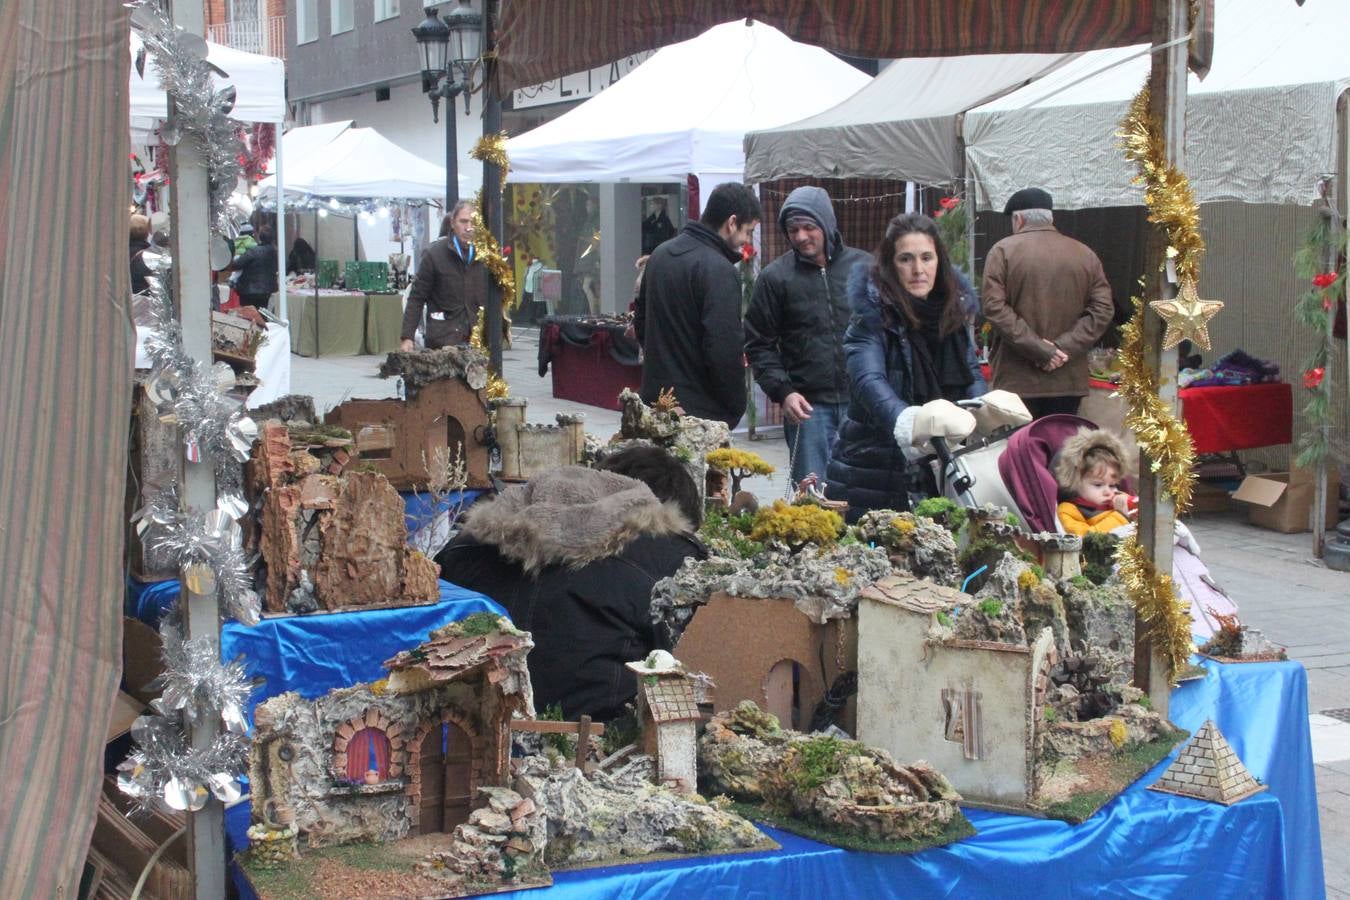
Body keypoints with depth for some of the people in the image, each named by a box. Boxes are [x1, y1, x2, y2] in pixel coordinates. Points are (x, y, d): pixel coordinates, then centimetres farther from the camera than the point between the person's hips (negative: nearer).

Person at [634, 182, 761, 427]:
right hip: (701, 411, -9)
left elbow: (640, 323, 21)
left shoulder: (660, 254, 11)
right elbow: (724, 349, -22)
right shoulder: (719, 271, -18)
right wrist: (736, 408, -11)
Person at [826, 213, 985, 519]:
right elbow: (868, 381, -27)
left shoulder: (956, 310, 6)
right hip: (872, 471, -5)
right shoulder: (872, 314, -13)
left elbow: (972, 374, 9)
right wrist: (907, 422, -47)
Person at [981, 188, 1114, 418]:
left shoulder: (1003, 251, -1)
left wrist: (1039, 349, -13)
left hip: (1017, 381, -3)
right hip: (1069, 381, 3)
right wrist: (1065, 347, -6)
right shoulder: (1085, 254, 10)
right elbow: (1103, 309, 1)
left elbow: (995, 308, -11)